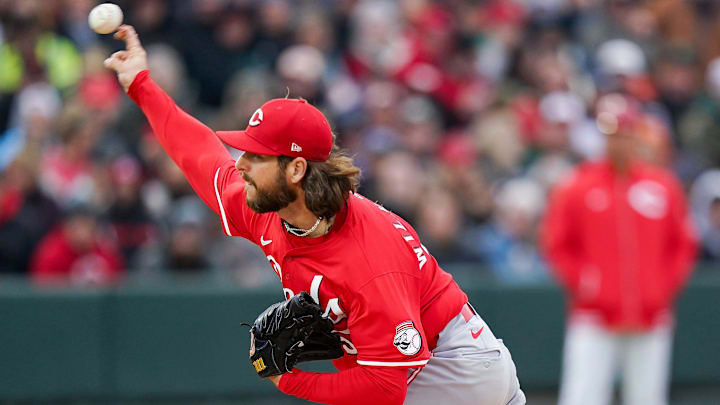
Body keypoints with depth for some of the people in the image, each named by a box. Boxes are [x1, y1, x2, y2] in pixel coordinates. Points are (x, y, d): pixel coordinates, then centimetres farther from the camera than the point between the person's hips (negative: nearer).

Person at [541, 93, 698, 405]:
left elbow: (684, 245, 14)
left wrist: (665, 288, 4)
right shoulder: (576, 189, 0)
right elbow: (558, 247, 4)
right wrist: (583, 284, -8)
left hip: (650, 322, 2)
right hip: (593, 322, -2)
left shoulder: (664, 186, 7)